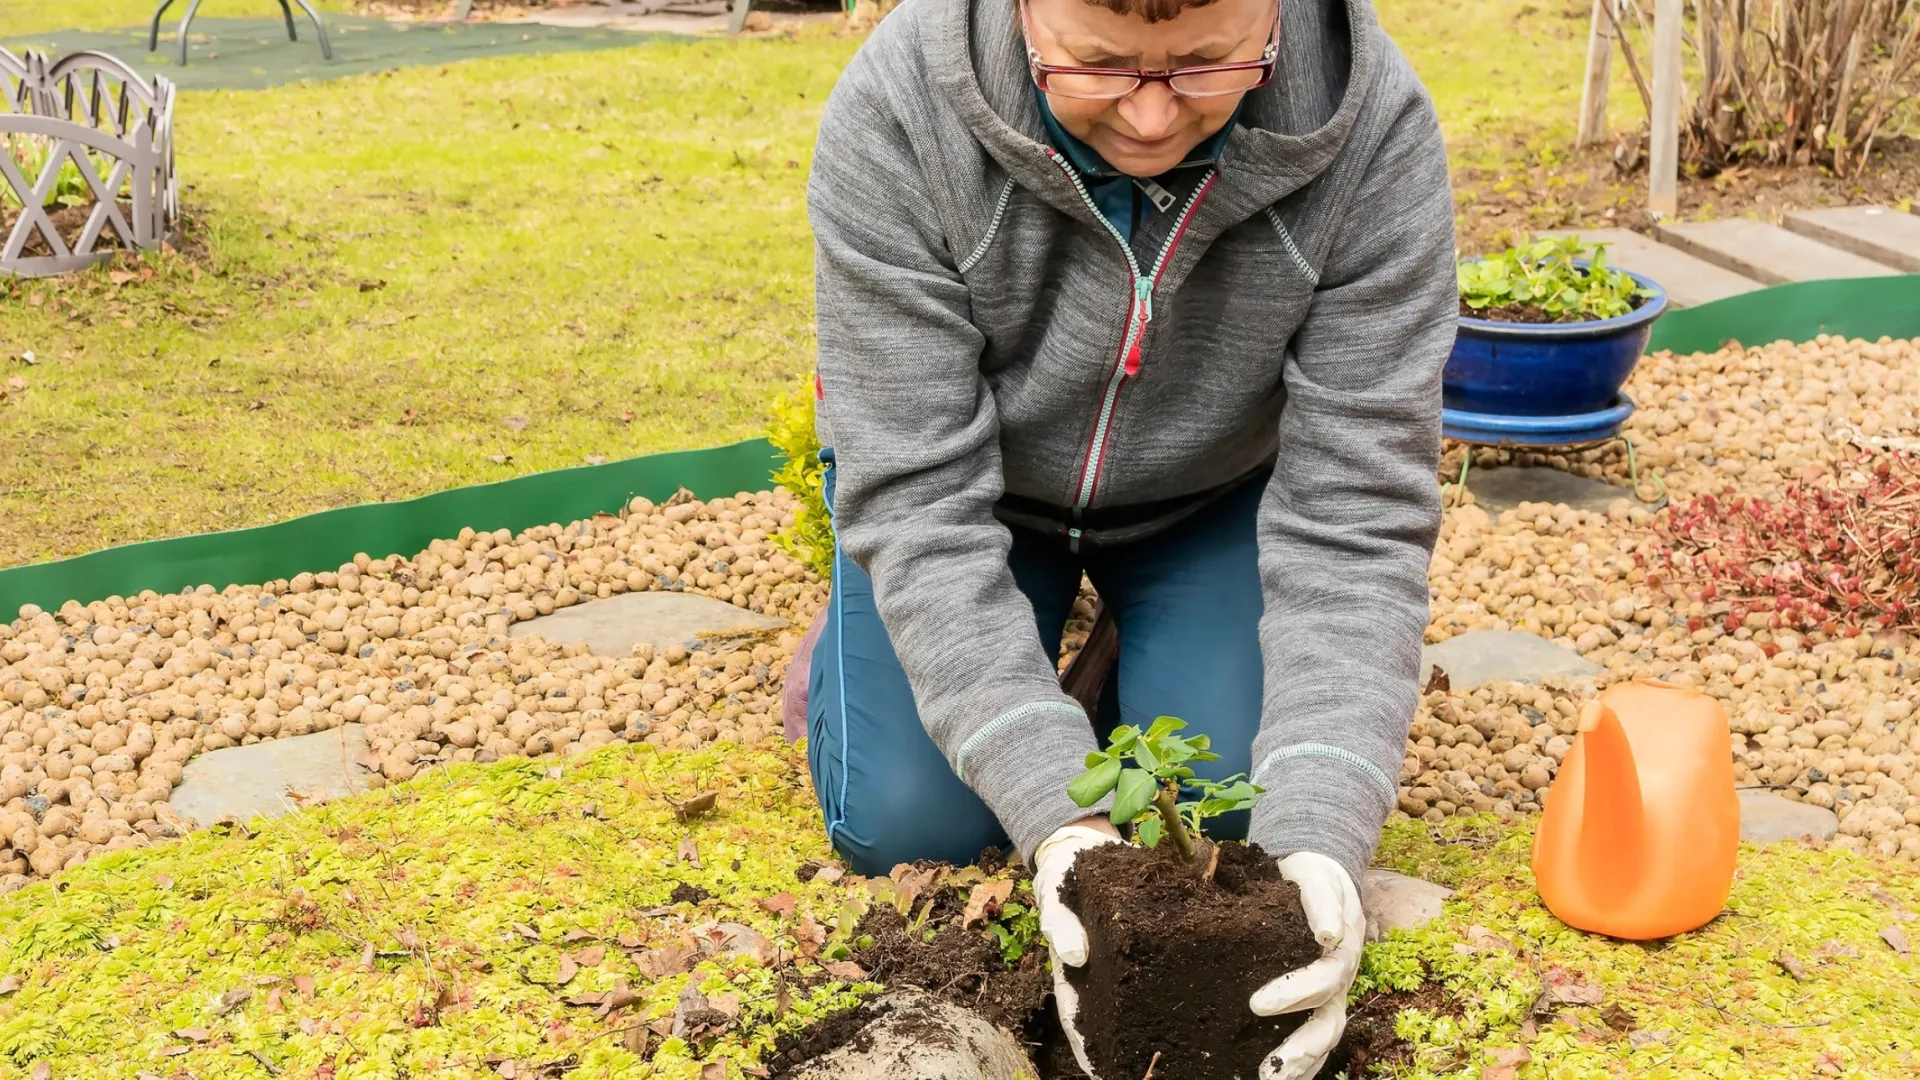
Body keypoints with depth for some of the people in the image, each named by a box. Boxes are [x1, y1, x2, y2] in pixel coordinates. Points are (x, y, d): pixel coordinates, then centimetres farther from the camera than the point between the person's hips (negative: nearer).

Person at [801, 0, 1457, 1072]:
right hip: (974, 477, 0)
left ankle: (1136, 630, 17)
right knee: (905, 820, -12)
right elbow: (918, 501, -32)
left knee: (1228, 789, -15)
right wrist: (1059, 811, -41)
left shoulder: (1374, 128, -30)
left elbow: (1356, 519, -29)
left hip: (1212, 493, 1)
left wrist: (1317, 838, -40)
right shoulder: (893, 113, -33)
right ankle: (853, 632, 20)